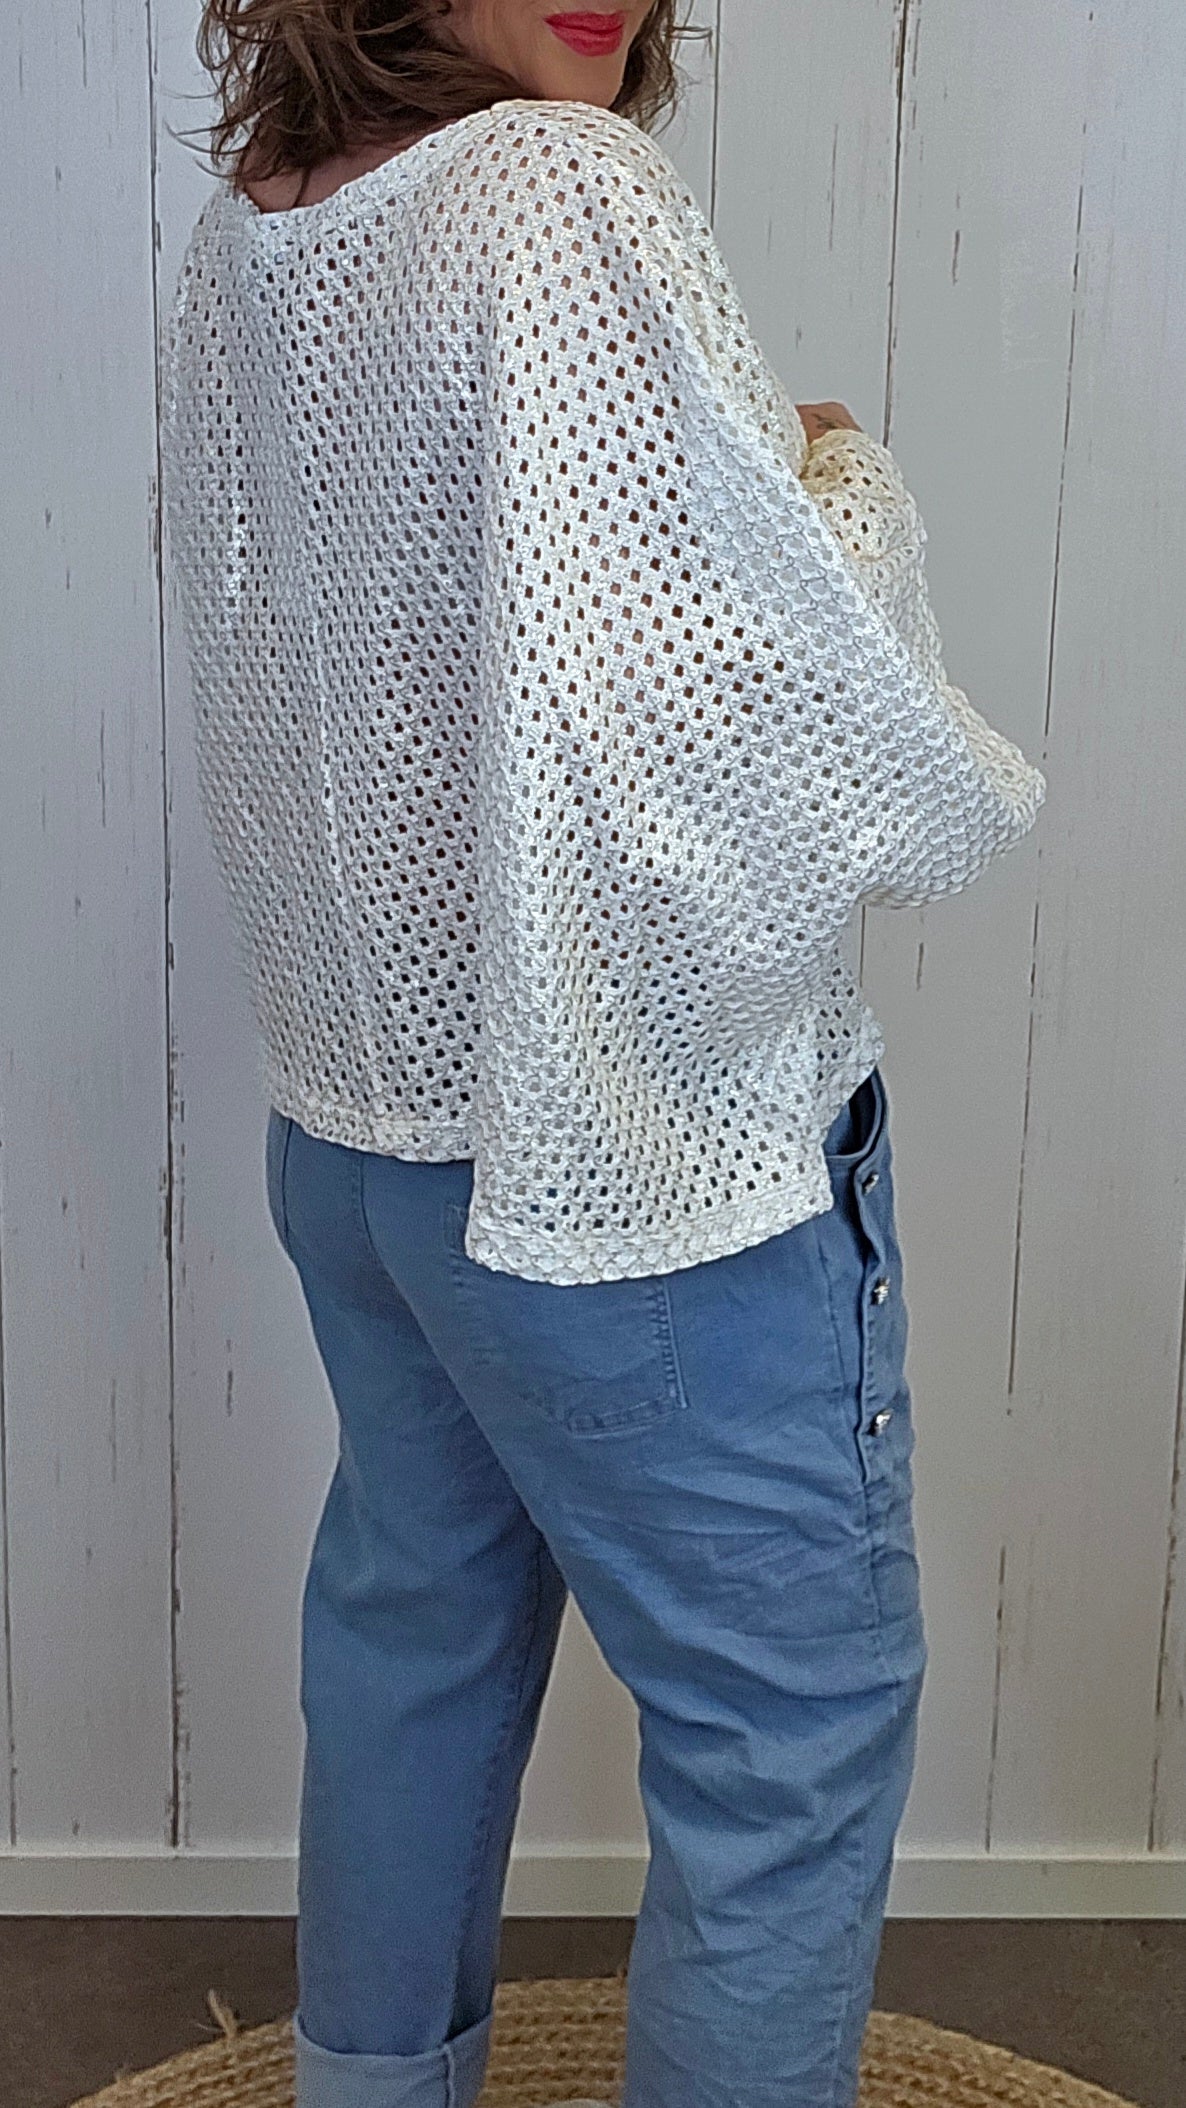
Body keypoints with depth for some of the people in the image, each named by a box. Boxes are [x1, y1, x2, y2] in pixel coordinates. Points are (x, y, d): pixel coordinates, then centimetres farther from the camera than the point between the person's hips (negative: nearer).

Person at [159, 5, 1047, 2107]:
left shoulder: (241, 243, 5)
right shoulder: (570, 203, -20)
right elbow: (748, 693, -23)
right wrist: (848, 491, -3)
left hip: (351, 1112, 9)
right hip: (645, 1140, -9)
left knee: (413, 1625, 25)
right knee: (794, 1730, 8)